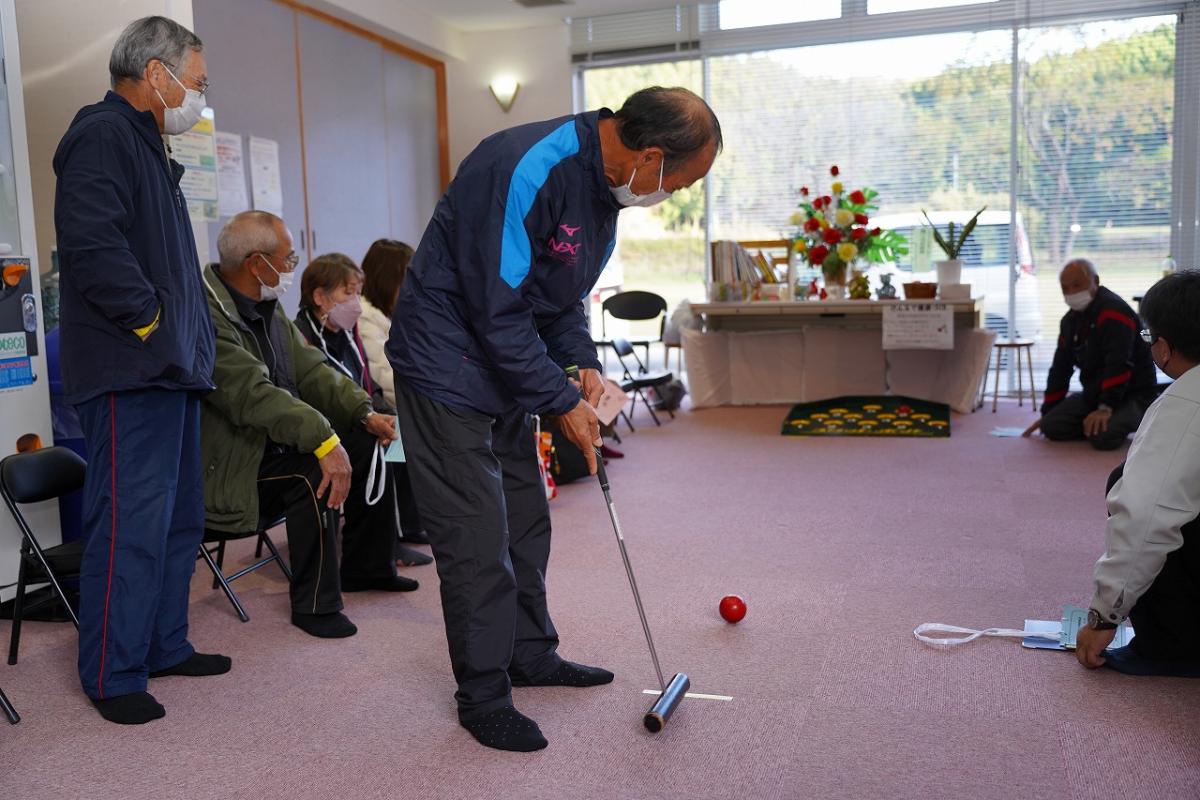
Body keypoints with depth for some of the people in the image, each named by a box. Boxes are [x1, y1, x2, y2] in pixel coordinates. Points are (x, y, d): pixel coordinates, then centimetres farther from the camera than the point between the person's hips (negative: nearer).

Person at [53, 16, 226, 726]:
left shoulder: (147, 146, 23)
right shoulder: (103, 136, -9)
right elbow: (93, 243, -24)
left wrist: (192, 338, 15)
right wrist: (151, 322, -15)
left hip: (170, 370, 11)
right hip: (131, 372, -11)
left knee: (179, 520, 15)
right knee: (131, 526, -6)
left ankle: (165, 646, 27)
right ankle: (113, 676, 6)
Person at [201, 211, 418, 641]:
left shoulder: (267, 309, 9)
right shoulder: (208, 316, -23)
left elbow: (311, 369, 7)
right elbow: (254, 394, -34)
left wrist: (365, 413, -7)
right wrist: (323, 440, -41)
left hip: (274, 444, 10)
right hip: (229, 470, -10)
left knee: (368, 442, 4)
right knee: (312, 472, -32)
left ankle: (364, 566, 18)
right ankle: (314, 603, -18)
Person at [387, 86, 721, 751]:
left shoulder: (604, 181, 2)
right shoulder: (528, 169, -29)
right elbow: (498, 313, -27)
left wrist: (582, 362, -3)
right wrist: (563, 402, -19)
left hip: (509, 365, 9)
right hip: (448, 366, -9)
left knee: (525, 519, 17)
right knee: (476, 538, -4)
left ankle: (530, 654, 34)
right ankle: (482, 696, 12)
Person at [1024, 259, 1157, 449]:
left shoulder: (1114, 310, -19)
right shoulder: (1070, 320, 9)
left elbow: (1118, 365, -29)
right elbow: (1060, 368, 14)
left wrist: (1105, 408, -35)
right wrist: (1047, 413, 13)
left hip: (1133, 394, -8)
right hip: (1094, 393, 8)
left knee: (1102, 436, -31)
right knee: (1050, 426, -11)